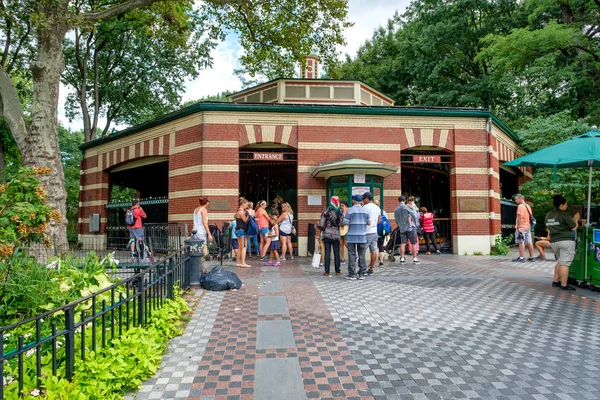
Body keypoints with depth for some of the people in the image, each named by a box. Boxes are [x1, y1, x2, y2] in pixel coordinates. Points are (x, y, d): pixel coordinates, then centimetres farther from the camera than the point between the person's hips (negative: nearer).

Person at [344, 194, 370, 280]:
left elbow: (345, 223, -8)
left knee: (352, 255, 2)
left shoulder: (350, 210, -6)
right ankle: (362, 274, 10)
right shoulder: (365, 211, 4)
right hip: (362, 236, 3)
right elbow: (369, 223, 7)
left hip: (352, 236, -3)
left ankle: (352, 274, 3)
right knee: (361, 255, 9)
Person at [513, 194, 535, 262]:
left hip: (521, 227, -9)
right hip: (528, 227, 9)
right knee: (529, 242, 10)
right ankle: (531, 257, 15)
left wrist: (518, 226, -18)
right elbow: (530, 217, 20)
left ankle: (521, 258, -11)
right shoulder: (528, 206, 17)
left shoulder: (520, 206, -10)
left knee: (521, 242, -9)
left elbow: (520, 217, -17)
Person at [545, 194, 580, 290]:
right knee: (565, 263, -3)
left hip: (554, 242, 7)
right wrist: (575, 219, 13)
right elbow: (574, 227, -6)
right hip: (566, 240, -7)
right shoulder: (564, 214, -10)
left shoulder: (548, 215, 11)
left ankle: (555, 281, 21)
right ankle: (564, 285, 0)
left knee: (559, 261, 20)